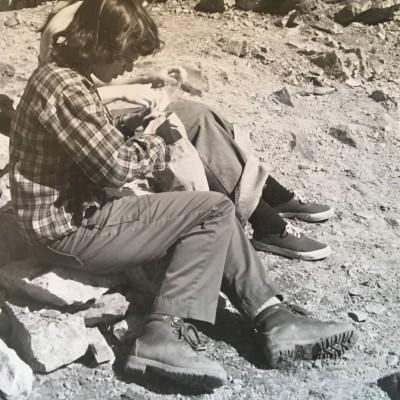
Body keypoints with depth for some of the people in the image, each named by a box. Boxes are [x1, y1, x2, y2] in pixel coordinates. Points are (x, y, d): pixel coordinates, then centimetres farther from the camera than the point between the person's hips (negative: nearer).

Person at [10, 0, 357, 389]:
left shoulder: (57, 73, 12)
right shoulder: (67, 88, -21)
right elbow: (117, 166, -21)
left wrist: (139, 141, 5)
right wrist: (155, 145, -2)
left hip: (69, 212, 10)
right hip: (69, 229, -10)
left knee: (210, 215, 7)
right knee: (215, 210, -11)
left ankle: (273, 319, 4)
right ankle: (165, 334, -12)